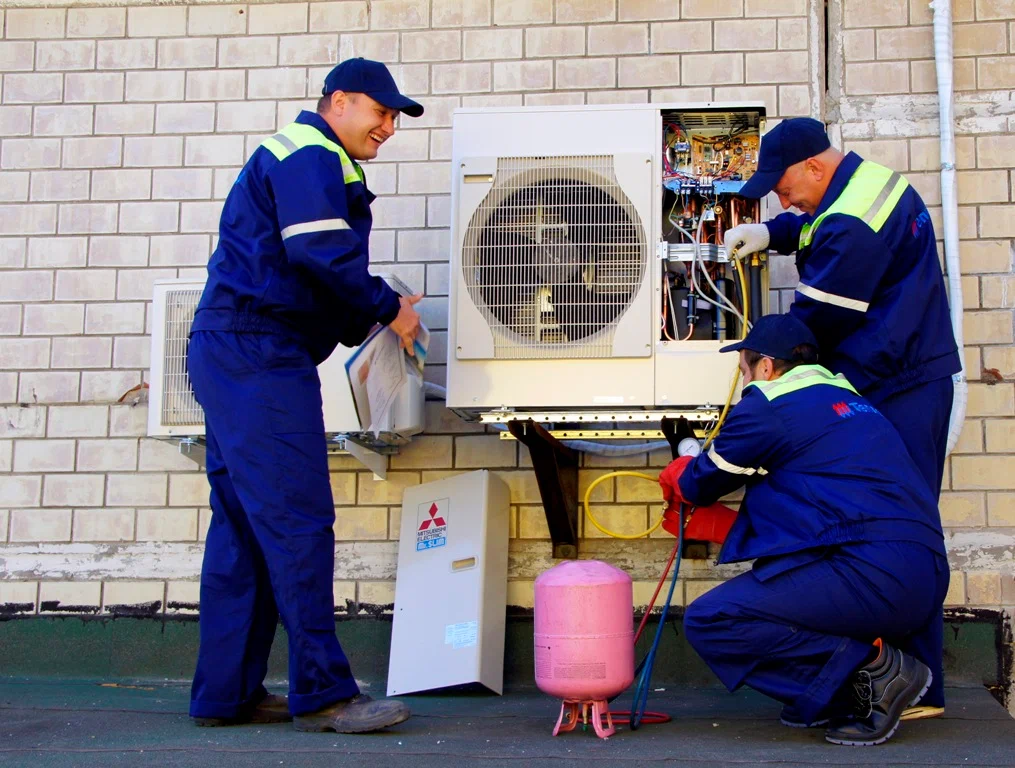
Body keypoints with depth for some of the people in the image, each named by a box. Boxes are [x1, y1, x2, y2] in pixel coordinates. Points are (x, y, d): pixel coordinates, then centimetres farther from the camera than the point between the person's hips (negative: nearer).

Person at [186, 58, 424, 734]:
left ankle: (226, 693, 14)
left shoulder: (311, 162, 26)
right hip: (260, 355, -11)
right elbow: (321, 254, -20)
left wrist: (367, 322, 11)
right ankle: (323, 692, -8)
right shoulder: (310, 157, -6)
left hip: (234, 354, 11)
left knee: (245, 526, 10)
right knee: (299, 522, -11)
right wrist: (389, 309, -8)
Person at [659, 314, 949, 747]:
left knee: (708, 622, -9)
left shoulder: (769, 408, -1)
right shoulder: (848, 402, 26)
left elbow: (703, 481, 11)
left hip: (871, 576, -10)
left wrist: (676, 478, 37)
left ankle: (869, 666, -11)